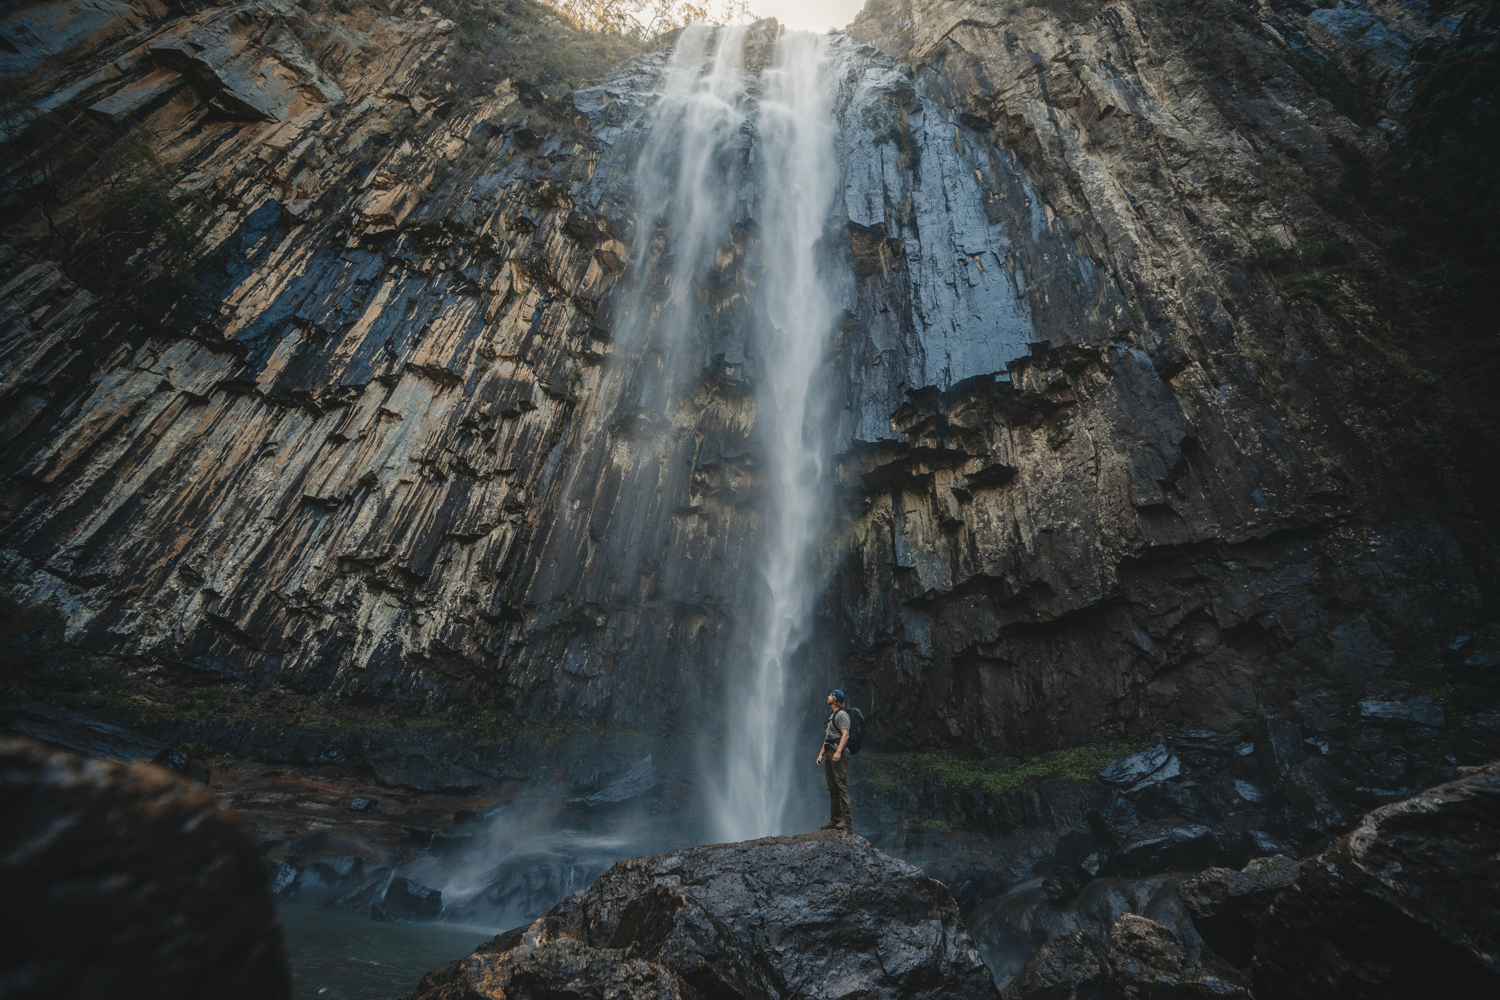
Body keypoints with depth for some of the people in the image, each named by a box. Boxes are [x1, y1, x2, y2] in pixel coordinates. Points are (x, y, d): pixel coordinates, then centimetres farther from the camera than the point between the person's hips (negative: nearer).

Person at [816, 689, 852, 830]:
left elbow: (845, 734, -17)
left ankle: (846, 820, -11)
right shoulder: (832, 715, 23)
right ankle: (834, 819, 12)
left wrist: (838, 751, -27)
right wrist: (821, 754, 18)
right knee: (832, 788, 9)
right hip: (829, 755, 9)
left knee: (841, 785, -11)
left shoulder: (841, 714, -5)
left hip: (839, 755, -9)